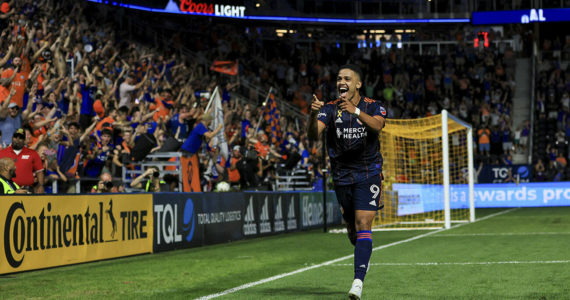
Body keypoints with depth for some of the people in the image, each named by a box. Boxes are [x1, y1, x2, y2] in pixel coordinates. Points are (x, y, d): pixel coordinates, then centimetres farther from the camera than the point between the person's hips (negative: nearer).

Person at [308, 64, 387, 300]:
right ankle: (363, 255, 44)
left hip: (368, 173, -3)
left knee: (363, 224, -15)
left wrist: (356, 111, -43)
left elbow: (377, 125, -26)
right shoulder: (330, 109, 0)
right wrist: (314, 114, -37)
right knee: (351, 225, 12)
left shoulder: (373, 107, -3)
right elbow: (314, 135, -16)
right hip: (342, 175, 3)